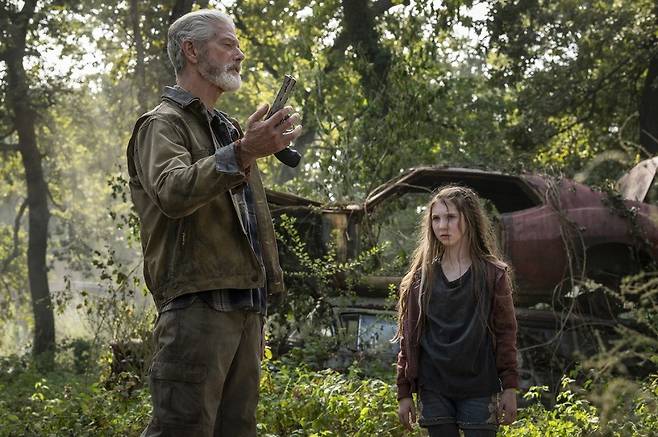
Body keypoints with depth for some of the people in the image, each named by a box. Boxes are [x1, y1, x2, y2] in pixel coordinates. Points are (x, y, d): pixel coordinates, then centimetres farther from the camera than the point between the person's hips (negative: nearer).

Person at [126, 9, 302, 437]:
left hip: (245, 306, 8)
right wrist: (241, 154, -35)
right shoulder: (163, 123, -1)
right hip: (197, 304, -8)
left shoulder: (230, 129, 25)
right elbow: (173, 192, -23)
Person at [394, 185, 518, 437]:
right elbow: (408, 338, 8)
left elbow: (505, 332, 1)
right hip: (434, 391, 2)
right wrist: (404, 393, 5)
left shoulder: (493, 274, 1)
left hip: (479, 389, -2)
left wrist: (509, 388, -4)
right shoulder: (421, 277, 6)